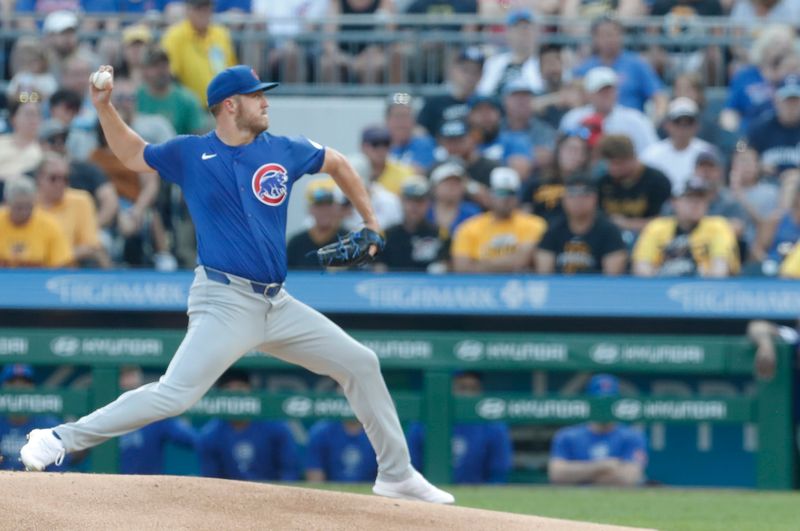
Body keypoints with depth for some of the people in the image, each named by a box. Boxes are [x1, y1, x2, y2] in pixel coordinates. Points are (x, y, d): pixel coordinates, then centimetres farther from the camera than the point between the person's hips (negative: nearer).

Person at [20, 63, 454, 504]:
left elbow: (337, 164, 25)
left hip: (277, 304, 5)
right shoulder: (190, 154, 0)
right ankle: (61, 439, -14)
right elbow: (133, 154, 16)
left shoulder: (284, 152, 7)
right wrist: (103, 105, 2)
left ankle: (397, 475, 19)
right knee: (173, 395, -21)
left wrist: (370, 222, 25)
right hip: (225, 302, -5)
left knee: (360, 364, 7)